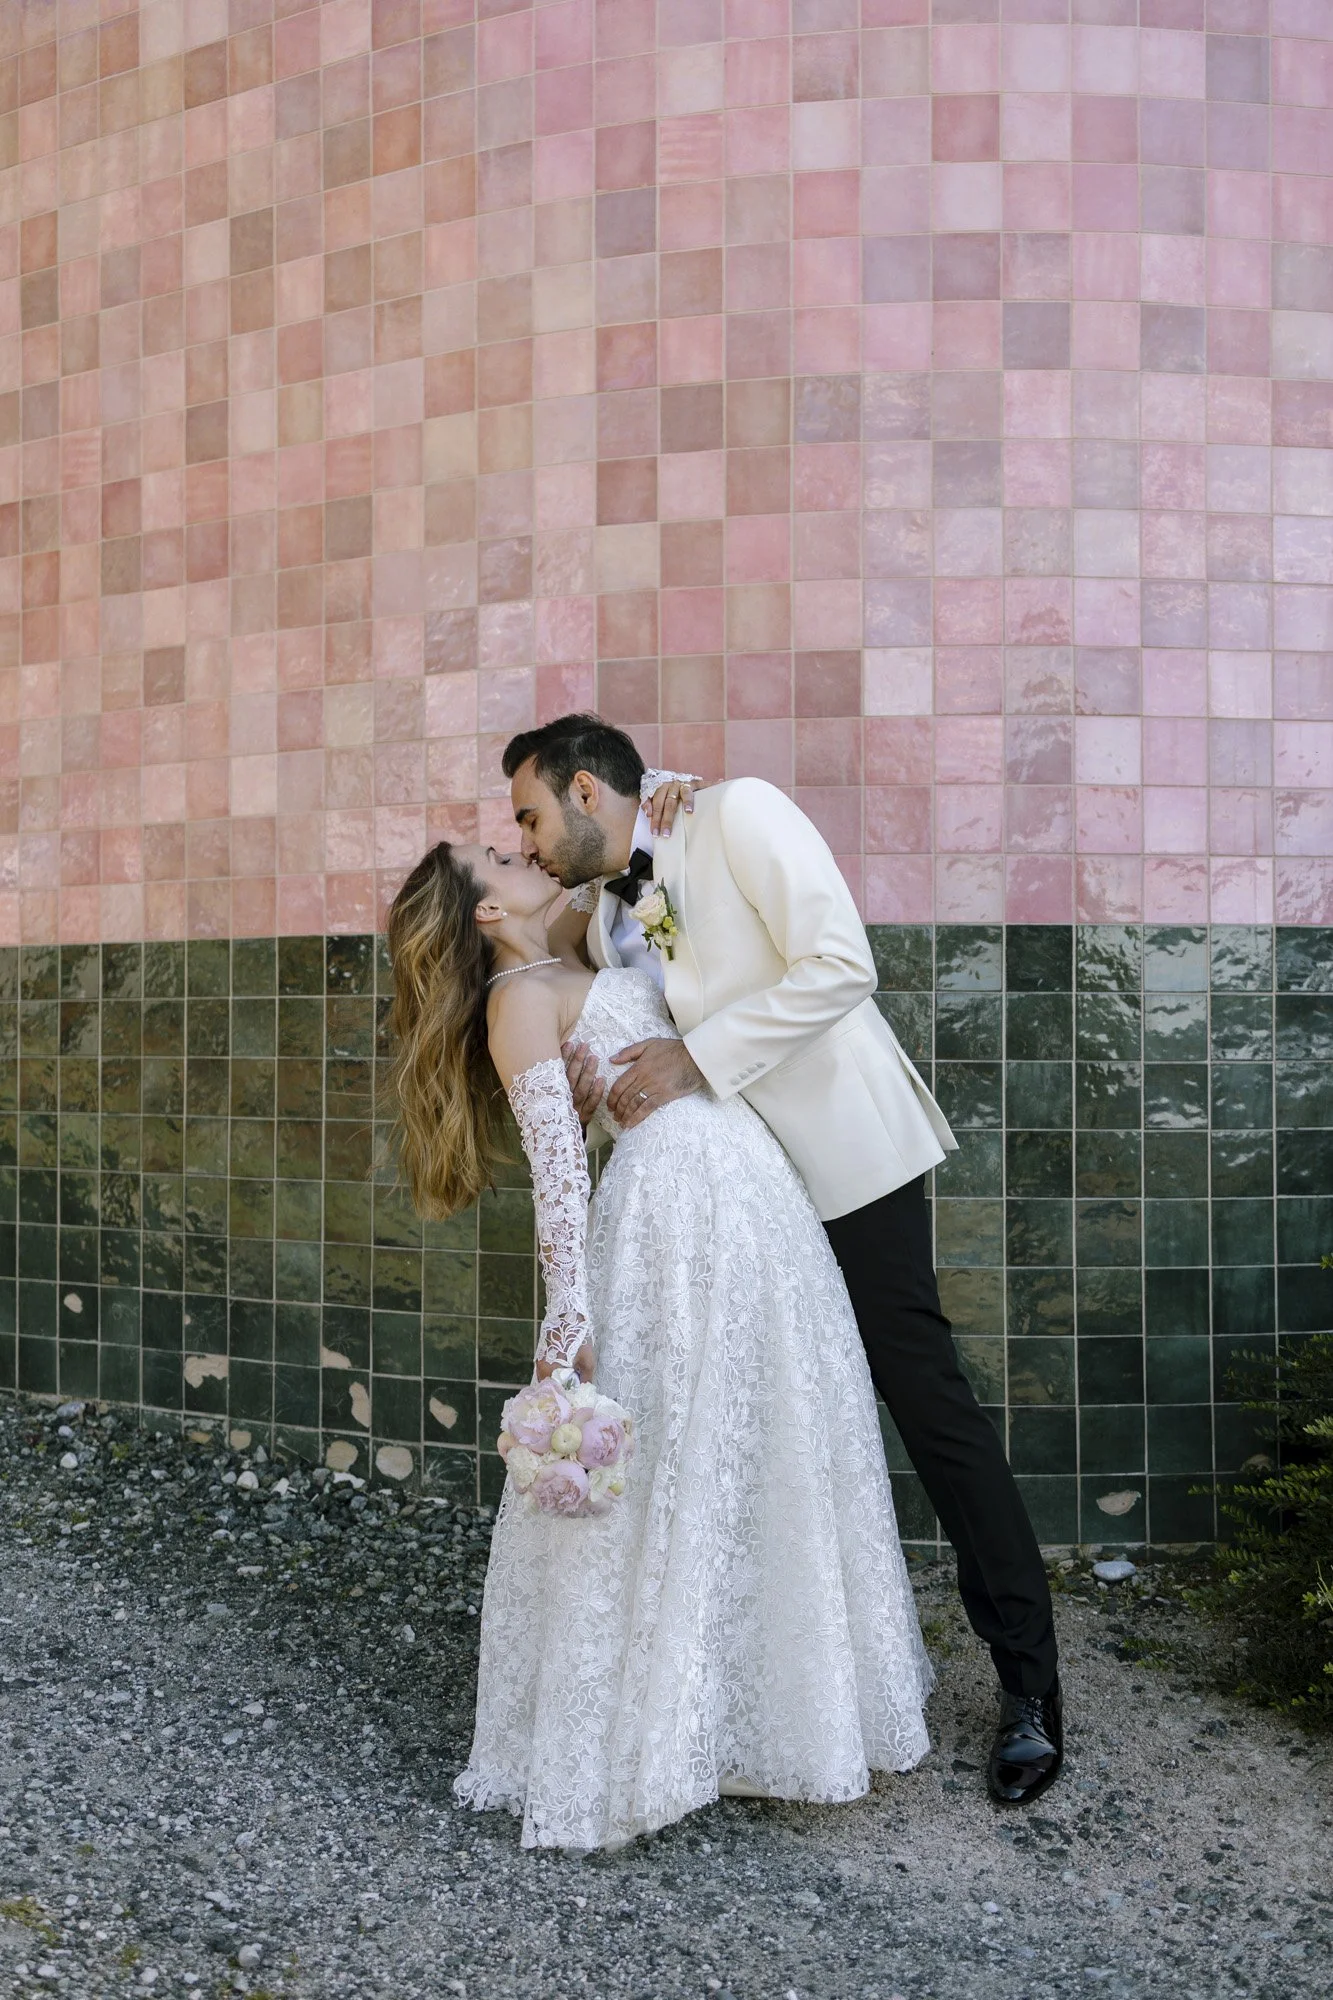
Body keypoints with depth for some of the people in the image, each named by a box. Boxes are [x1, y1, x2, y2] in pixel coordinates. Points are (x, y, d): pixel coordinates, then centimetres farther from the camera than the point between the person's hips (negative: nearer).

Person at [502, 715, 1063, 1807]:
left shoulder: (739, 814, -12)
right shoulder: (602, 916, 10)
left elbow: (840, 965, -21)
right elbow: (663, 1070, 11)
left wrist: (696, 1053, -20)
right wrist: (606, 1087, -12)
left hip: (848, 1155, -7)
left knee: (923, 1392, -4)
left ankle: (1030, 1681, 10)